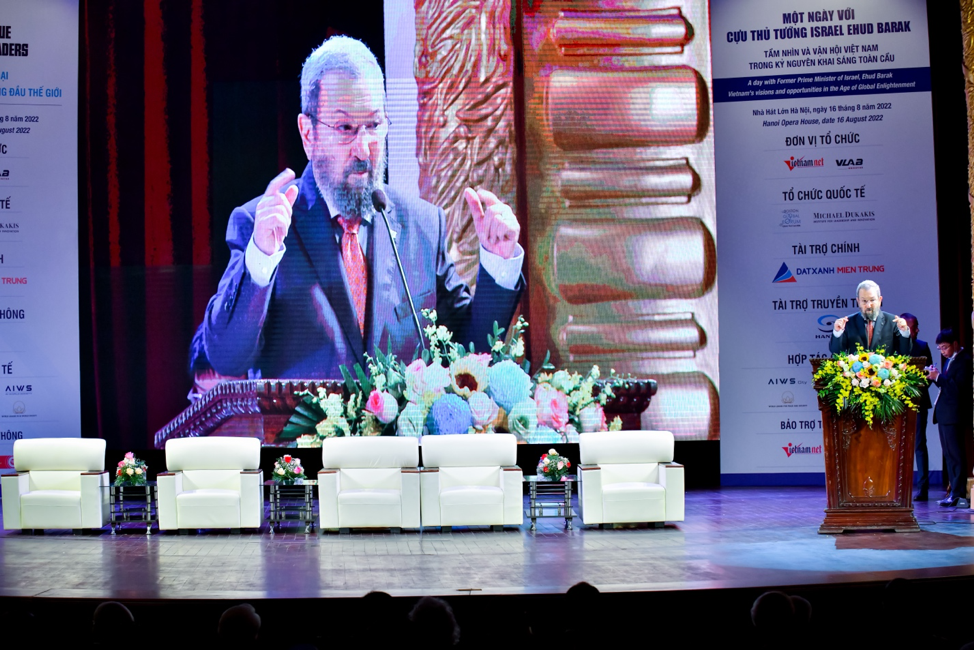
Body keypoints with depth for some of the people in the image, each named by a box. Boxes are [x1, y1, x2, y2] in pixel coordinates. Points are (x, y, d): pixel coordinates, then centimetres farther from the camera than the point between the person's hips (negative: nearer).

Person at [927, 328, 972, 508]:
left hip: (954, 414, -10)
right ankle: (955, 491, 17)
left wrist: (938, 377, -21)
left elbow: (959, 385, -22)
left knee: (956, 454, -8)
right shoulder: (949, 360, 17)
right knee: (949, 454, 12)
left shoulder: (964, 360, -12)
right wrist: (935, 376, 0)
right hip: (944, 413, 10)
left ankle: (958, 494, -6)